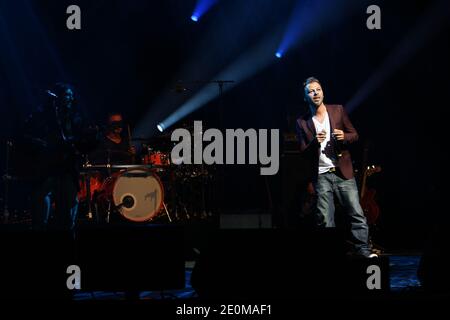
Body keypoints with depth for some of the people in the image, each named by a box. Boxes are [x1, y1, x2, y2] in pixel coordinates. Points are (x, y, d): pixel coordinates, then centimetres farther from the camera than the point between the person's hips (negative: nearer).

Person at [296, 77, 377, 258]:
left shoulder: (338, 111, 7)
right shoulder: (302, 122, 6)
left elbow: (354, 135, 12)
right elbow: (303, 153, 4)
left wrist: (344, 137, -11)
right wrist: (315, 142, -16)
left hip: (343, 173, 0)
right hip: (321, 177, 0)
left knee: (357, 214, -7)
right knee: (325, 221, -2)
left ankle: (363, 250, -5)